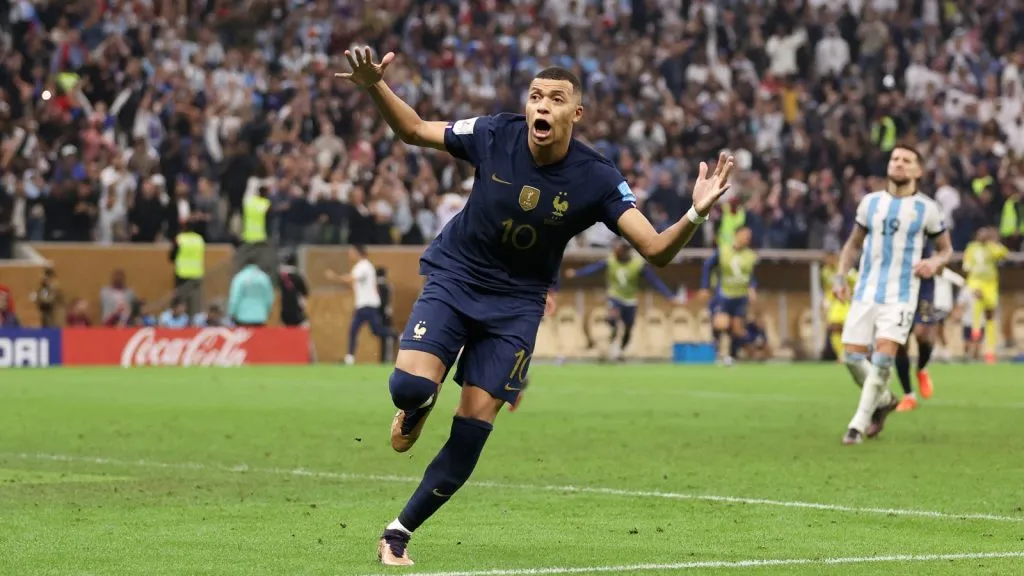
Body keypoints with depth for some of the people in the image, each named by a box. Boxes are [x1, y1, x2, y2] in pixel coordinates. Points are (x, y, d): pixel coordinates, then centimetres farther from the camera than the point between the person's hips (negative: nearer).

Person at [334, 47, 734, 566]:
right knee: (411, 385, -23)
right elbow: (413, 130, -1)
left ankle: (400, 532, 10)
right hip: (454, 278, 0)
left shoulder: (596, 179, -17)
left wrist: (695, 216, -41)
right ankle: (414, 411, 19)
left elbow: (656, 251, -20)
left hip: (515, 304, 0)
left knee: (473, 428, -7)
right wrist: (375, 86, -19)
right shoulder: (495, 135, -16)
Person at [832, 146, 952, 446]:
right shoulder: (871, 202, 9)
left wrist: (935, 262, -11)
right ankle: (883, 401, 27)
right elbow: (853, 243, 19)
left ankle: (858, 425, -8)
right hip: (866, 293, 3)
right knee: (853, 358, -1)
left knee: (883, 358, -17)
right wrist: (840, 276, 5)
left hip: (900, 295, -3)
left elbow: (946, 248, 11)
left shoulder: (927, 208, 1)